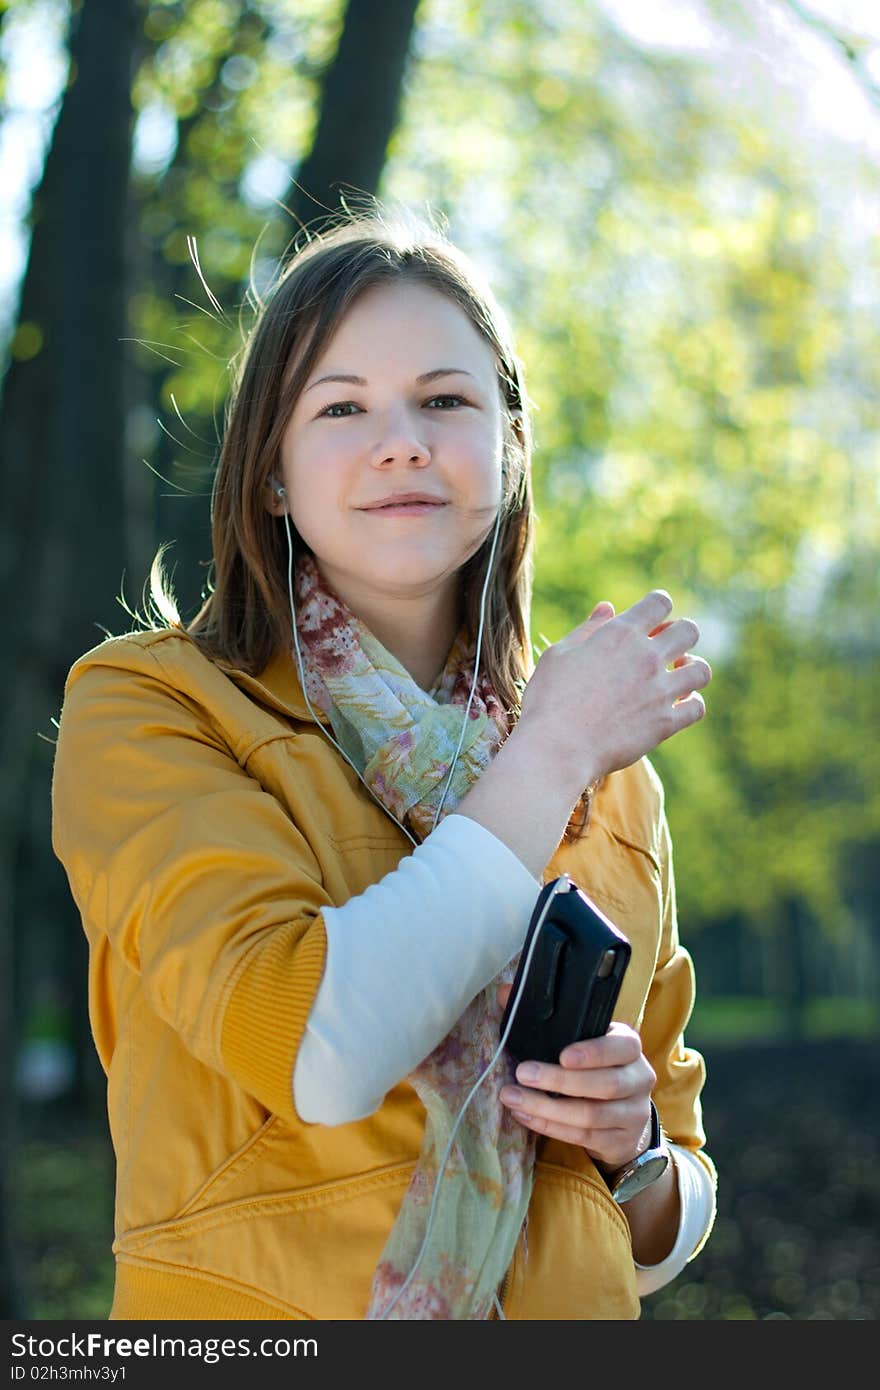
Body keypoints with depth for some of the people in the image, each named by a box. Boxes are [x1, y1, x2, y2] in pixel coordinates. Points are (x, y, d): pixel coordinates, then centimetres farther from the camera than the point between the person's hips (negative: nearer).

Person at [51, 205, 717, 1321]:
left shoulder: (612, 782, 9)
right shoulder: (143, 710, -3)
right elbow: (315, 1052, -18)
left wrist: (632, 1145, -4)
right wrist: (545, 758, -10)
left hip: (564, 1313, 4)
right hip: (251, 1313, -3)